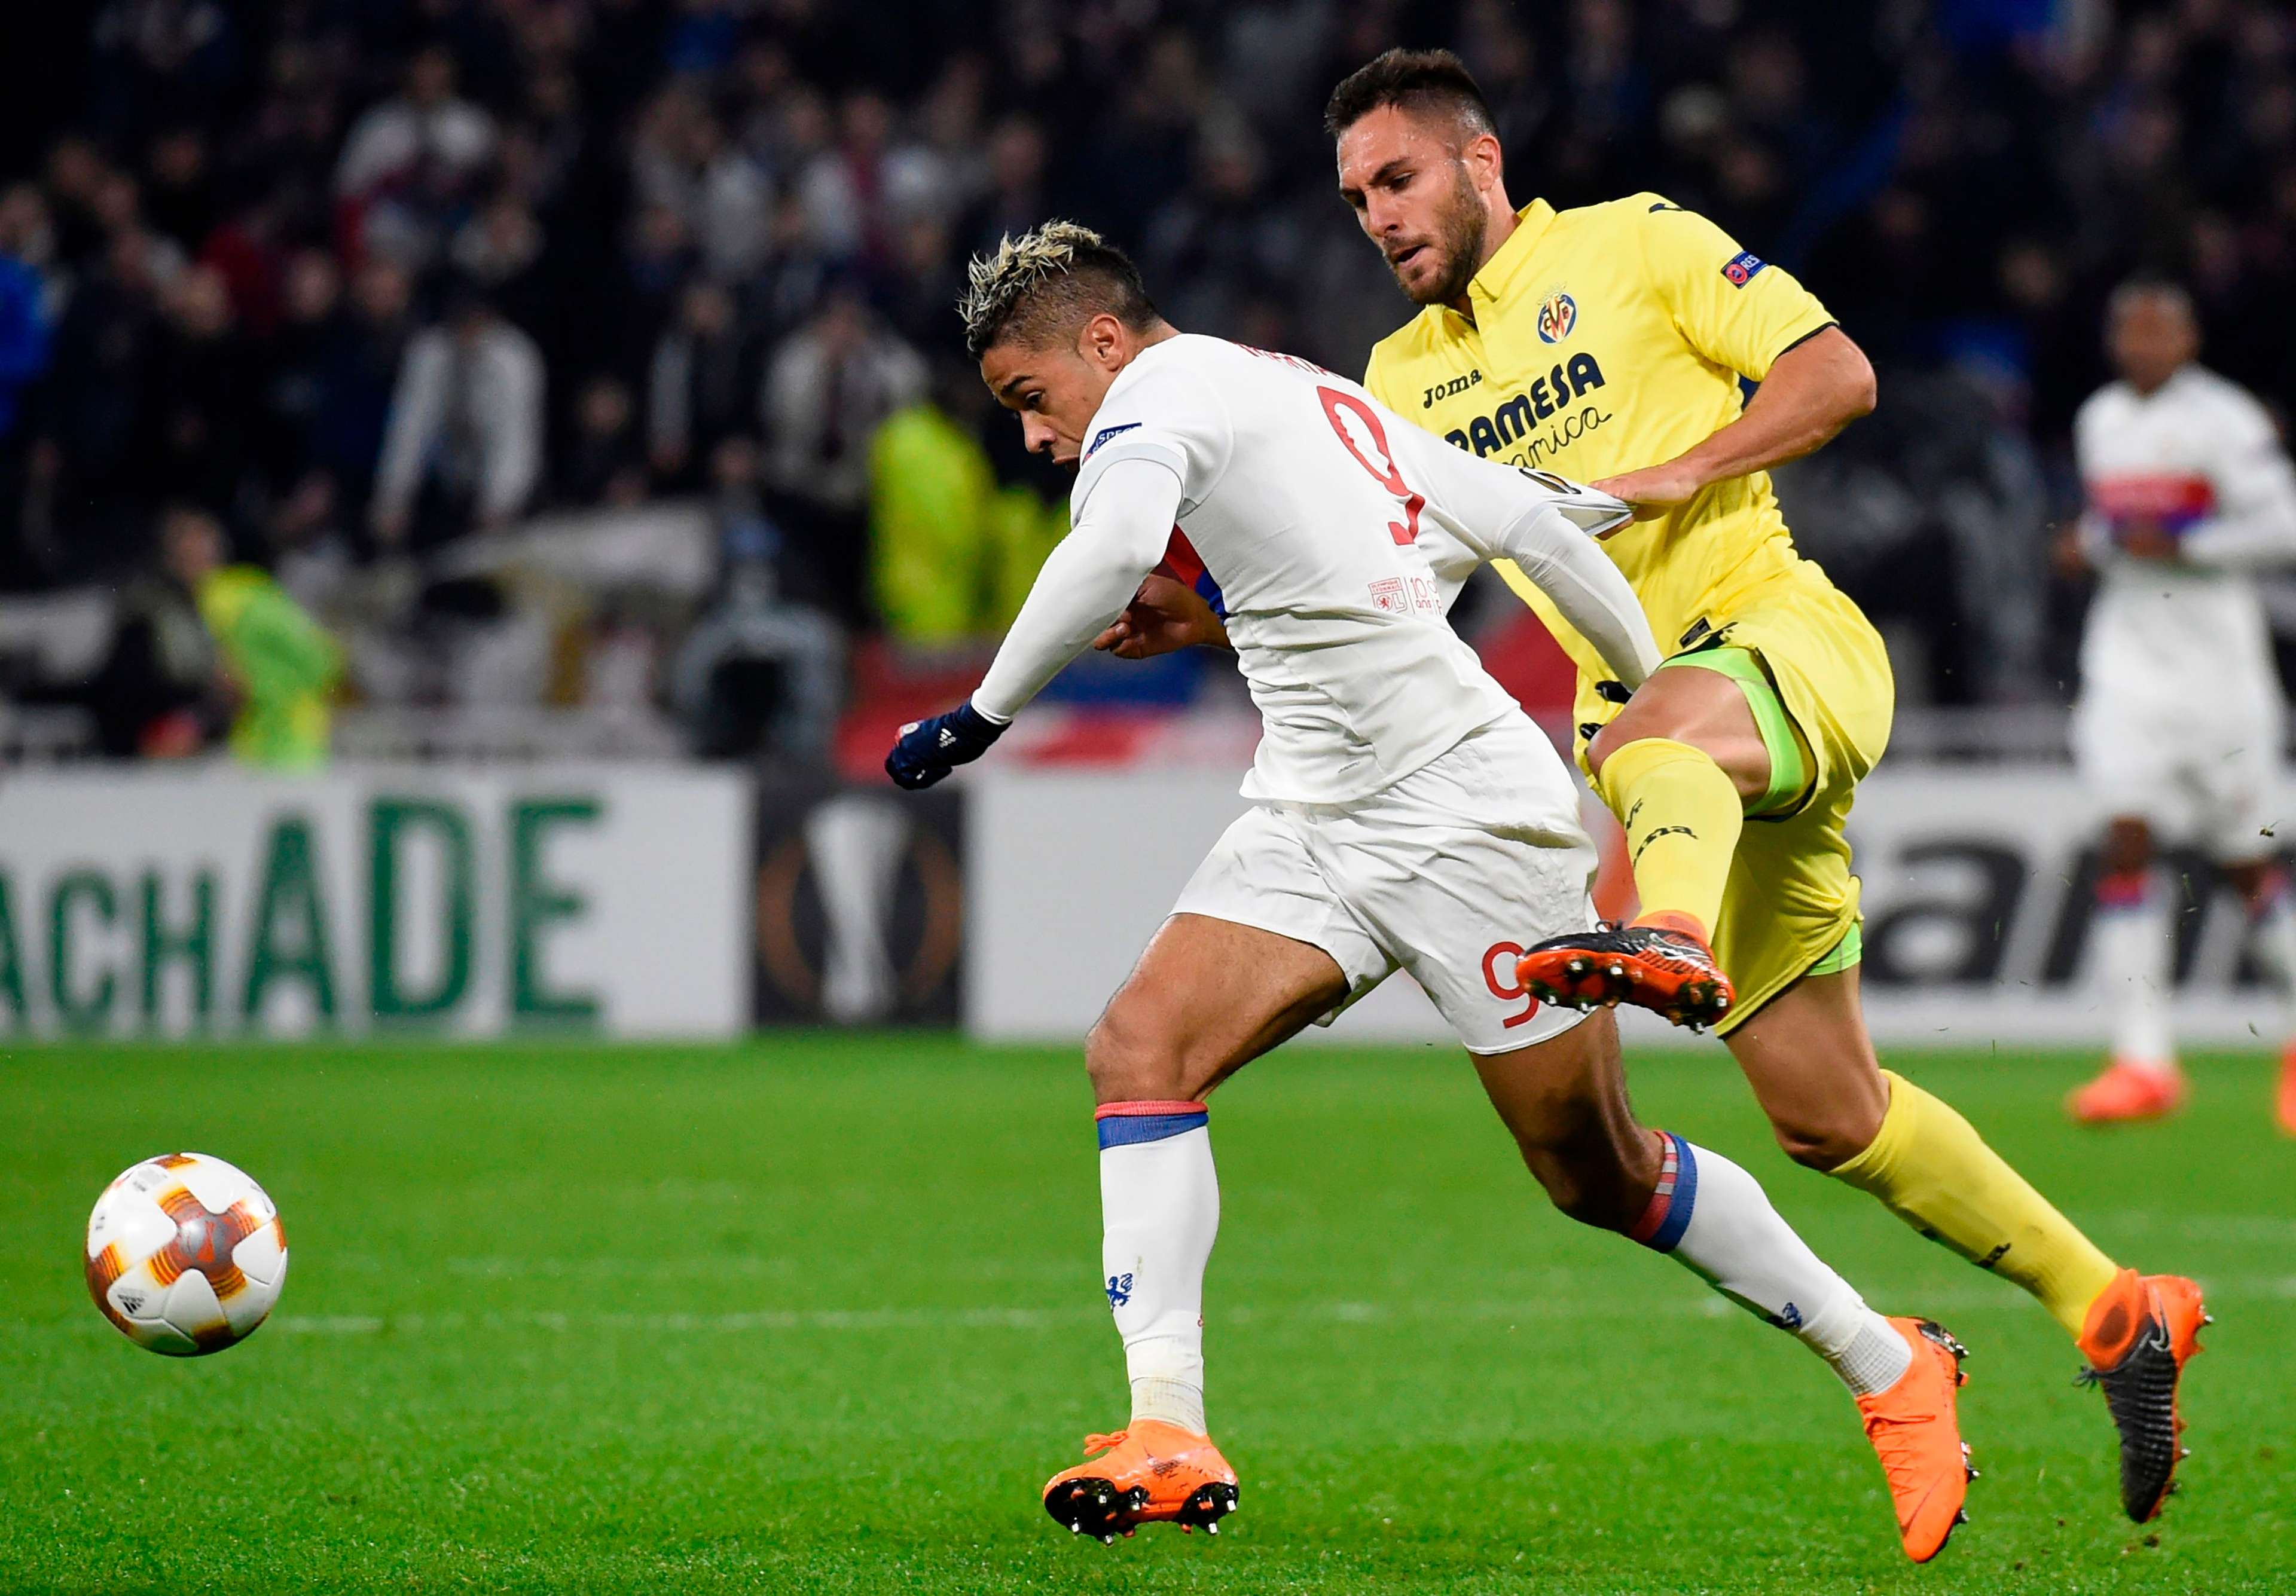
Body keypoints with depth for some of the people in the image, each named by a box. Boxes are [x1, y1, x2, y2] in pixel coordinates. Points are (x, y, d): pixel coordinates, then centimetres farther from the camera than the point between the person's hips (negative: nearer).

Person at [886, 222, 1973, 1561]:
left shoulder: (1159, 391, -8)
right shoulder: (1327, 401, 19)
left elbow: (1114, 549, -30)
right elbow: (1540, 525, 18)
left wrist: (983, 714, -23)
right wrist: (1663, 692, 26)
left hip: (1469, 811, -10)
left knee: (1600, 1175, 2)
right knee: (1139, 1049, -8)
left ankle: (1893, 1371, 19)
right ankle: (1170, 1441, -14)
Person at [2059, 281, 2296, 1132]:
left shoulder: (2222, 418, -9)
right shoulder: (2099, 421, 11)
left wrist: (2180, 545, -18)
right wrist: (2096, 540, 4)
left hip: (2216, 657, -4)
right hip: (2128, 655, 4)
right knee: (2126, 839, -11)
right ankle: (2143, 1057, -12)